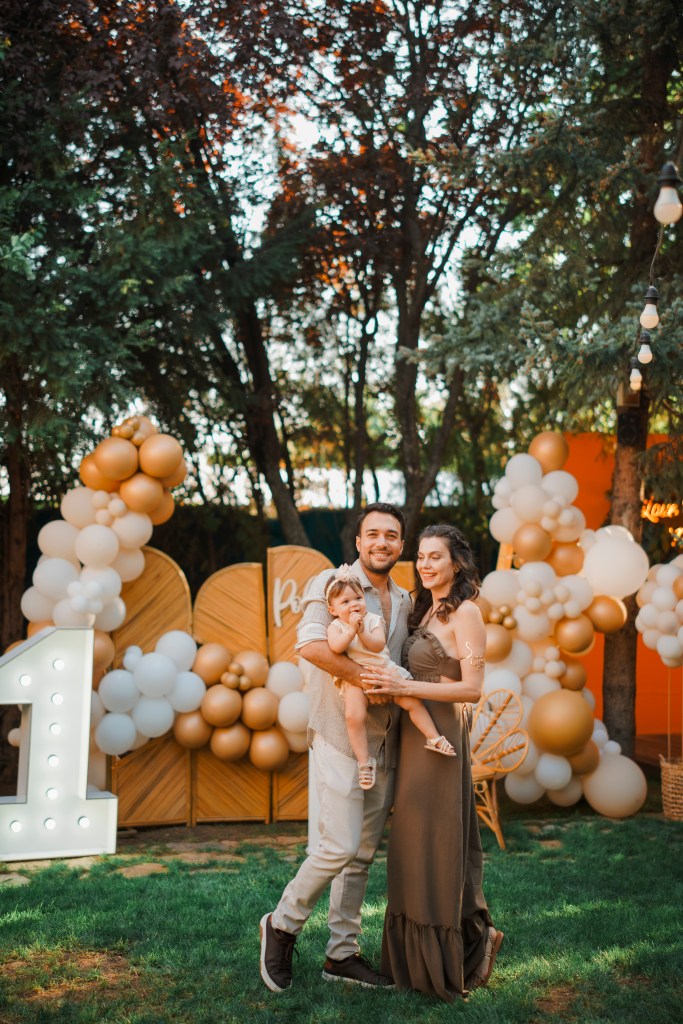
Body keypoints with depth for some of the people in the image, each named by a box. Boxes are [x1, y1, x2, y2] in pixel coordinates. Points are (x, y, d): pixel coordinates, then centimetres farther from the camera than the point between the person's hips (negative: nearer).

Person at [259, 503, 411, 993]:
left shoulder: (403, 601, 14)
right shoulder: (331, 582, -7)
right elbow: (310, 645, -23)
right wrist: (366, 679, -21)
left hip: (384, 742, 7)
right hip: (339, 736, -7)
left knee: (363, 854, 11)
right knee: (340, 846, -11)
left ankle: (343, 953, 23)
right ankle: (283, 925, 13)